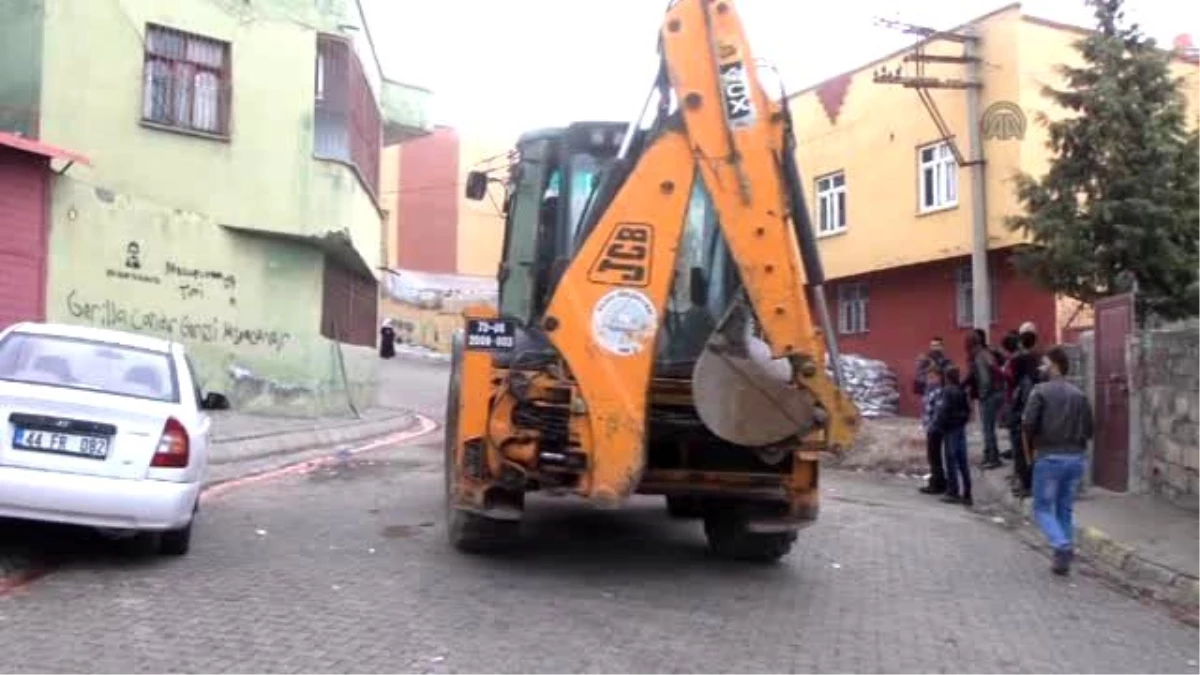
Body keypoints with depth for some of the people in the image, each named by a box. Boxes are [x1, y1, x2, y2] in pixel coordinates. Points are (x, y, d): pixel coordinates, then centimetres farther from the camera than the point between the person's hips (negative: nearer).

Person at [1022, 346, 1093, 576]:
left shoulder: (1041, 391, -6)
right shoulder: (1079, 395, 10)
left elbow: (1028, 424, -13)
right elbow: (1088, 430, 9)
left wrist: (1029, 451, 1)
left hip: (1049, 457, -5)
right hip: (1076, 458, 5)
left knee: (1042, 508, 5)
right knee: (1065, 509, 15)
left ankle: (1062, 547, -16)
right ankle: (1064, 557, 14)